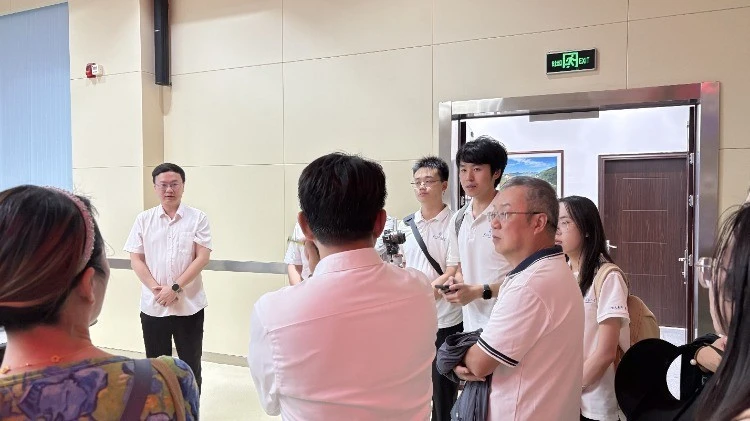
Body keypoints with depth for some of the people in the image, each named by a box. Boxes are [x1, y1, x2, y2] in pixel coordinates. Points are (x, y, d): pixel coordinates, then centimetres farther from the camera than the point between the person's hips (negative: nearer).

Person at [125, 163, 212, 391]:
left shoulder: (198, 218, -2)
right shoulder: (144, 219, 5)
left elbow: (202, 257, -8)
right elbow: (136, 259, 2)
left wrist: (175, 288, -15)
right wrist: (156, 289, -11)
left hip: (189, 305, -2)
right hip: (153, 306, 2)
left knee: (190, 366, 7)